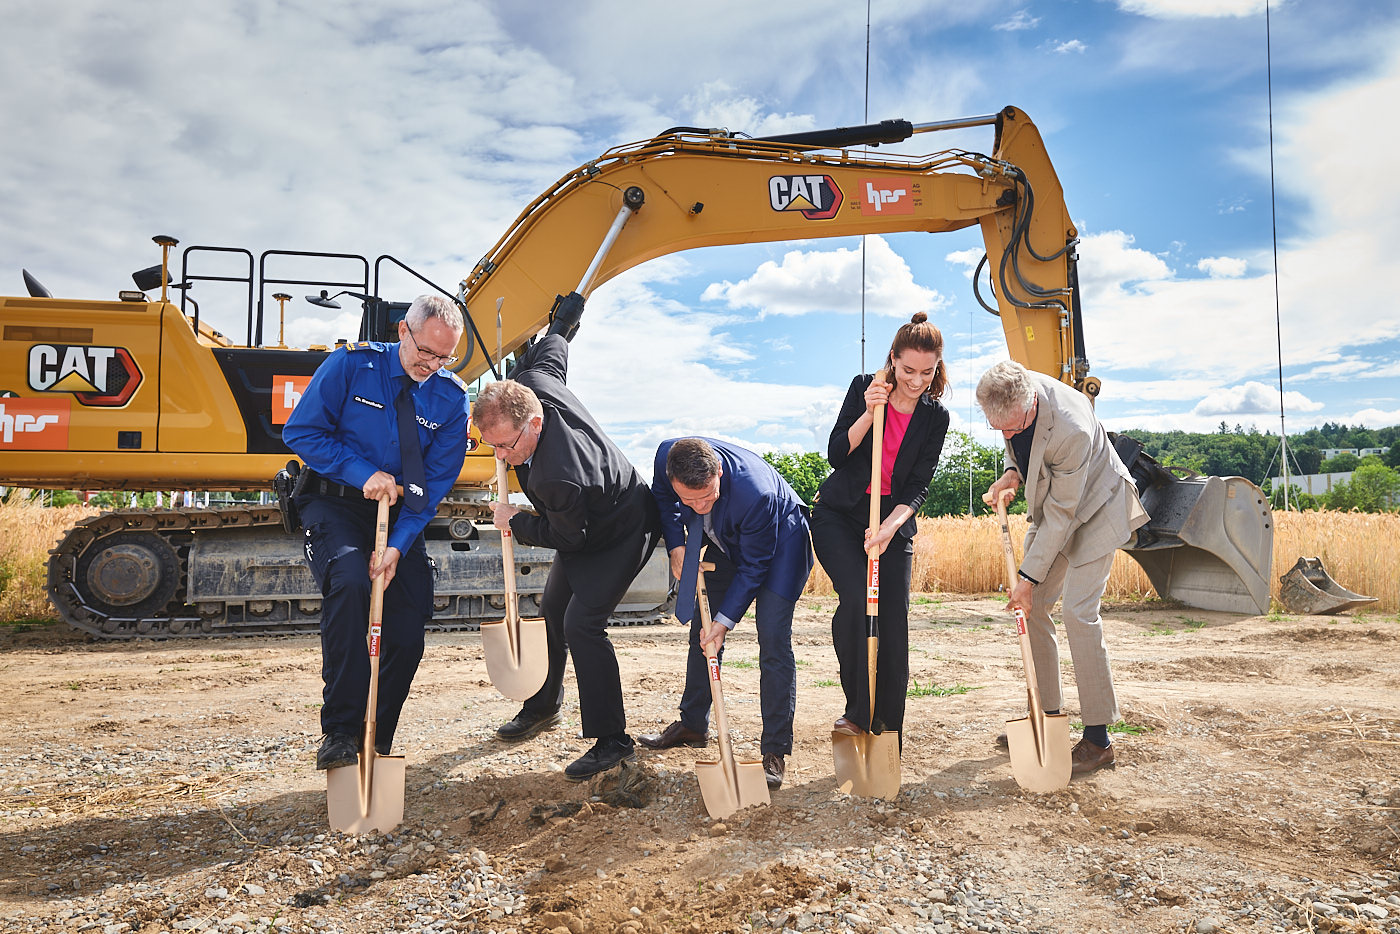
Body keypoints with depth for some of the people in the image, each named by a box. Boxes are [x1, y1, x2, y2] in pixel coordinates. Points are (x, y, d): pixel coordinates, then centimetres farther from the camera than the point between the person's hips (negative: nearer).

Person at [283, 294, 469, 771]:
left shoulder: (451, 397, -3)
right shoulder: (351, 365, -8)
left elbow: (436, 481, -5)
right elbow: (299, 431, -8)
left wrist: (397, 545, -16)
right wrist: (363, 473, -20)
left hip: (401, 514, 3)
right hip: (334, 503, -3)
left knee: (408, 634, -4)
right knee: (349, 579, -32)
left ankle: (376, 744, 18)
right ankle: (339, 732, -23)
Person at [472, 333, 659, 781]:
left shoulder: (557, 476, -42)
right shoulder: (534, 382, -22)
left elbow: (566, 537, -24)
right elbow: (554, 344, 1)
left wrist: (514, 521, -9)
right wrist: (504, 391, 5)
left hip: (622, 534, -10)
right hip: (586, 524, 10)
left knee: (581, 622, -20)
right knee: (552, 612, 17)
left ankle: (612, 741, -11)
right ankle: (543, 707, 36)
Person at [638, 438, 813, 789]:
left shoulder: (756, 492, -41)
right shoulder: (667, 456, -27)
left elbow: (754, 566, -26)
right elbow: (661, 496, -1)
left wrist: (725, 621, -23)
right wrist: (676, 546, -10)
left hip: (778, 544, -6)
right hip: (726, 542, 6)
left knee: (773, 639, -15)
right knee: (702, 628, 11)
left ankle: (775, 751, -7)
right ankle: (693, 724, 27)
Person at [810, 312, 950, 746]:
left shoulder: (935, 417, -2)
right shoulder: (864, 388, -6)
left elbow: (918, 487, -6)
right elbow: (836, 455, -9)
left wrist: (889, 527, -23)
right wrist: (869, 413, -23)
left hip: (894, 524, 2)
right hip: (838, 516, -2)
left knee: (893, 622, -5)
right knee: (857, 599, -23)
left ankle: (889, 731, 8)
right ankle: (858, 711, -9)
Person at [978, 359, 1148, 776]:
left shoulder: (1072, 431, -36)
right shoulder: (1012, 391, -15)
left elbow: (1062, 514, -28)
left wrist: (1029, 576, -24)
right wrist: (1011, 472, -11)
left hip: (1092, 510, -8)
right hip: (1051, 507, 8)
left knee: (1077, 611, -16)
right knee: (1031, 606, 5)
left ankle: (1097, 740, -6)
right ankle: (1046, 716, 17)